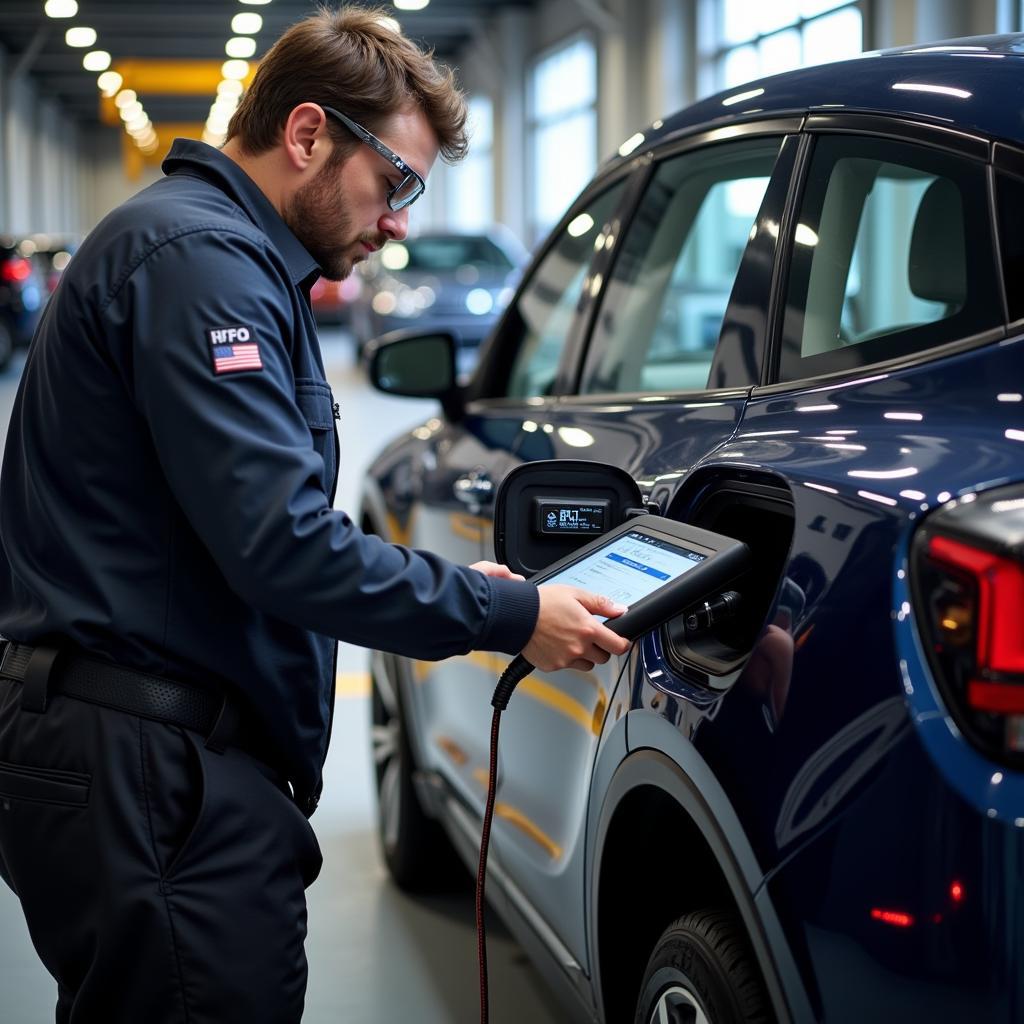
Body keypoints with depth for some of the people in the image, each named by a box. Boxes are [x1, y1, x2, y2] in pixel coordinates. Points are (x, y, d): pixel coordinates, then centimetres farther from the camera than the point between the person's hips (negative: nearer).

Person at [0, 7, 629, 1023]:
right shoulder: (197, 255, -14)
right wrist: (506, 615, -13)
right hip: (148, 769, -11)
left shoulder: (223, 252, 21)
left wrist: (453, 586, 13)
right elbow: (282, 544, -22)